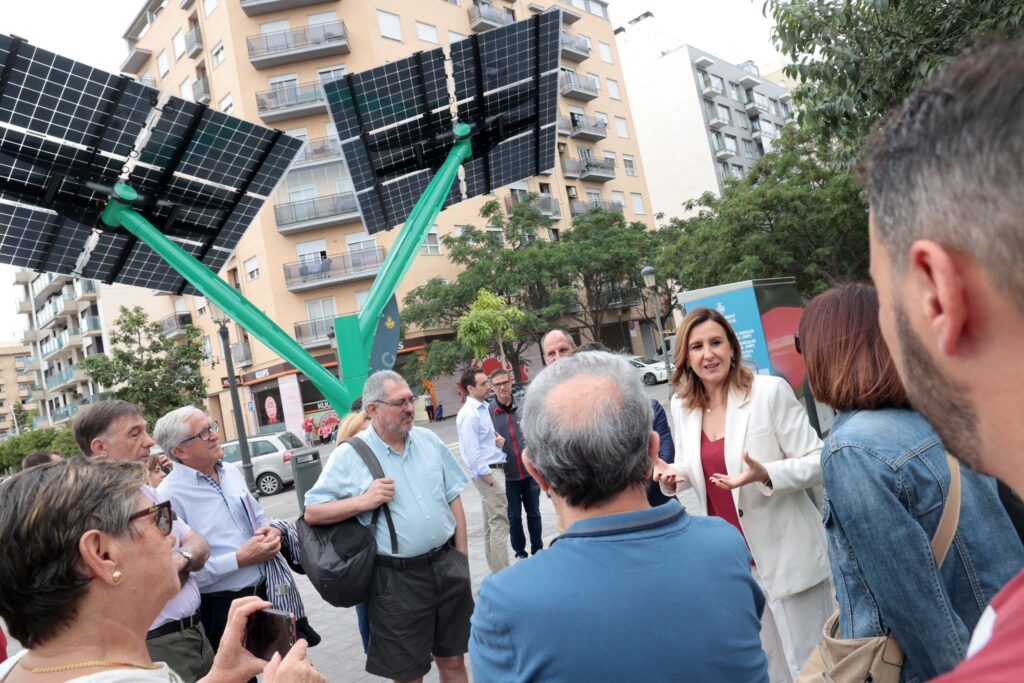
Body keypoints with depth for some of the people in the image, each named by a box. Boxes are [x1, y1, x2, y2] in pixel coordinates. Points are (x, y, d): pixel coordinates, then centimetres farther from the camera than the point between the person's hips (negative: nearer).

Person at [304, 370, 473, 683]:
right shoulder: (349, 455, -9)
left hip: (447, 566, 4)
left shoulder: (429, 440, 4)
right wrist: (363, 501, -19)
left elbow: (454, 499, 10)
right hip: (397, 578, -3)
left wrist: (461, 557, 7)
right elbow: (312, 513, -7)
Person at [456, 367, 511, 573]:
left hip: (495, 470, 9)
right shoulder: (469, 415, -17)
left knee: (491, 523, 16)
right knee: (499, 523, -6)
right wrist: (489, 478, -17)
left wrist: (497, 439, 1)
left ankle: (496, 568, 26)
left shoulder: (483, 408, 11)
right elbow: (472, 452, -20)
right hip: (488, 472, -9)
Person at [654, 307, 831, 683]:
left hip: (784, 556, -4)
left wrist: (765, 474, -29)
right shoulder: (681, 406, 3)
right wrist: (673, 476, -6)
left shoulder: (771, 391, -13)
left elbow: (818, 462, -13)